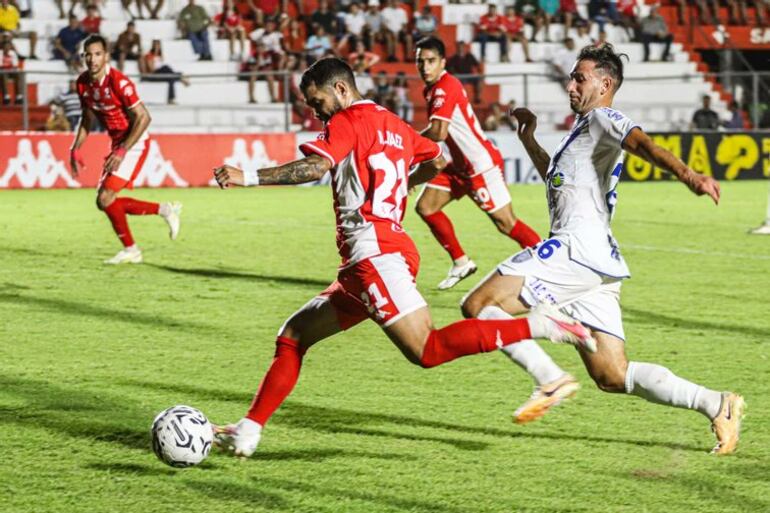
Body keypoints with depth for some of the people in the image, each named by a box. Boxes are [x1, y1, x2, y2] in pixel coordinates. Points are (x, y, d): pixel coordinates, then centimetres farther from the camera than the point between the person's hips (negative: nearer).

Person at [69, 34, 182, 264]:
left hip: (134, 143, -8)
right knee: (105, 202, 6)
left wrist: (122, 151, -25)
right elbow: (87, 119, 16)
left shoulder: (119, 82, -23)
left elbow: (143, 117, -23)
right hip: (117, 144, 8)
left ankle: (130, 250, 2)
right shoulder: (83, 82, 0)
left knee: (106, 198, -15)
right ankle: (164, 210, 19)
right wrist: (75, 148, 6)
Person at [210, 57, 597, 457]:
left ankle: (538, 326, -20)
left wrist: (249, 178, -21)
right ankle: (248, 431, 12)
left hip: (374, 254, -10)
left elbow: (315, 167, -20)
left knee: (427, 351, -18)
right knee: (292, 336, 13)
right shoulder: (393, 124, 22)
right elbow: (436, 160, 36)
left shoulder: (349, 121, -4)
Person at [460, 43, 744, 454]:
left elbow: (643, 144, -24)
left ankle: (551, 379, -18)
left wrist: (688, 175, -41)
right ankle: (716, 405, -2)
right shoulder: (583, 129, 29)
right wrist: (529, 140, 42)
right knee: (612, 377, 5)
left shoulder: (602, 120, -1)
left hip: (577, 248, -10)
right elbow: (558, 179, 48)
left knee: (478, 306, -10)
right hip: (600, 265, 10)